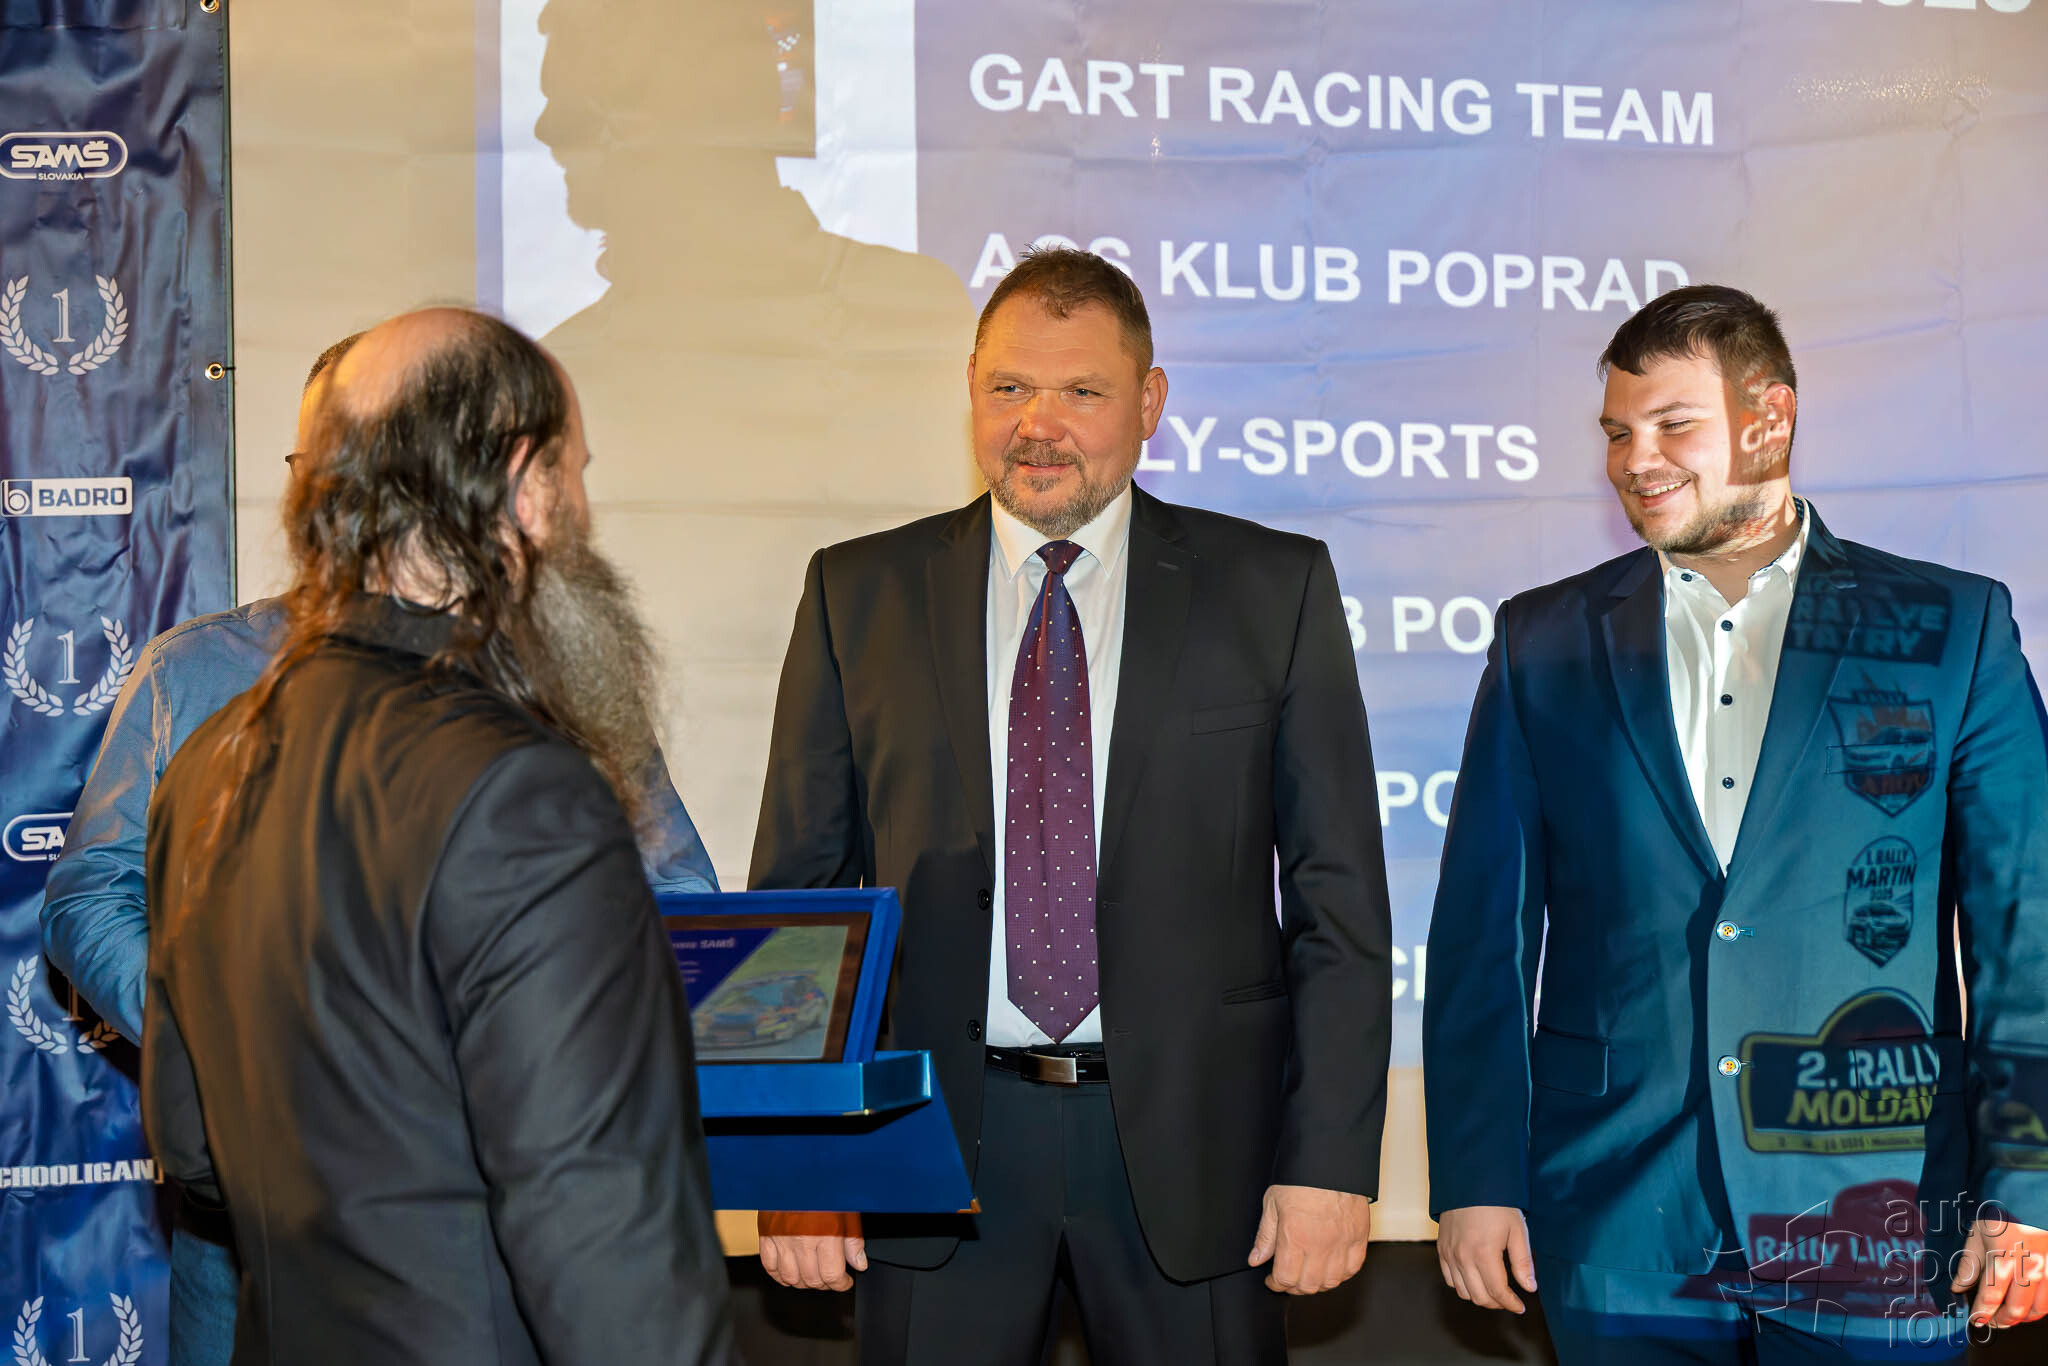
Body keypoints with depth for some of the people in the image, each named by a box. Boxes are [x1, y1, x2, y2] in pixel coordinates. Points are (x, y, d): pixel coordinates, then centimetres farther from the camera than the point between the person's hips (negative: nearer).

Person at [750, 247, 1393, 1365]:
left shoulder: (1274, 588, 2)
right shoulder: (858, 595, 5)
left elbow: (1339, 894, 0)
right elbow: (797, 887, 5)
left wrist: (1332, 1159, -6)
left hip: (1192, 1145, -1)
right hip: (933, 1144, 1)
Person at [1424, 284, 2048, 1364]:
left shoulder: (1953, 627, 3)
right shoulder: (1546, 642, 7)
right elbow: (1484, 930, 6)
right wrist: (1474, 1180, 0)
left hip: (1874, 1223, -1)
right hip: (1621, 1232, 1)